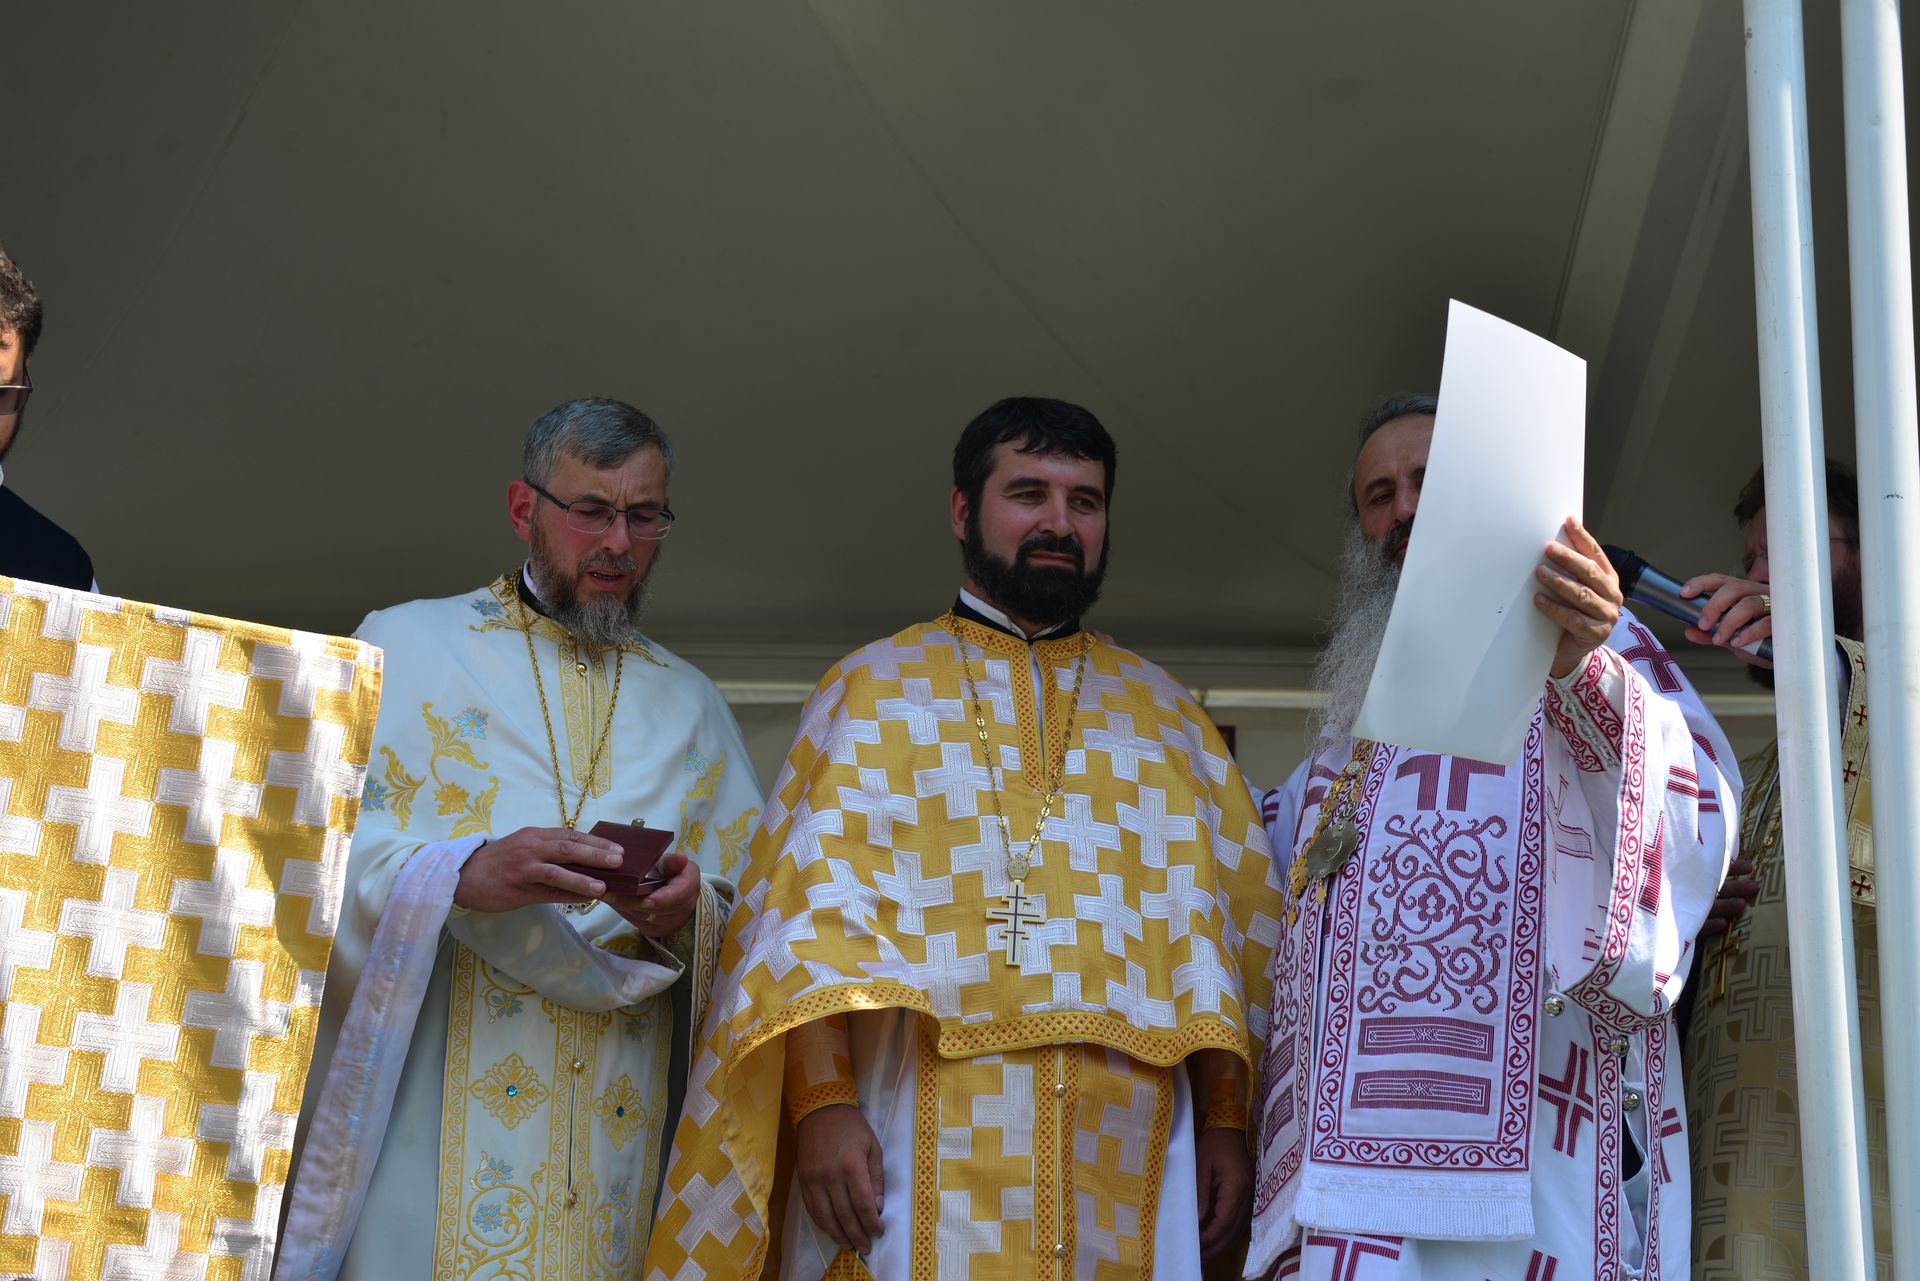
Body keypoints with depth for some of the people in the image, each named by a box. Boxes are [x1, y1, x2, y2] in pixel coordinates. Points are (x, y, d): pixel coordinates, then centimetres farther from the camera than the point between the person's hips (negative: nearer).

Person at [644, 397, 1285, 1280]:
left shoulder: (1164, 714, 19)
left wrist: (1225, 1120, 0)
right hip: (923, 1139, -2)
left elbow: (1226, 926, 12)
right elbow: (809, 907, 1)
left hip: (1127, 1148, 2)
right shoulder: (875, 691, 12)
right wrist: (821, 1100, -12)